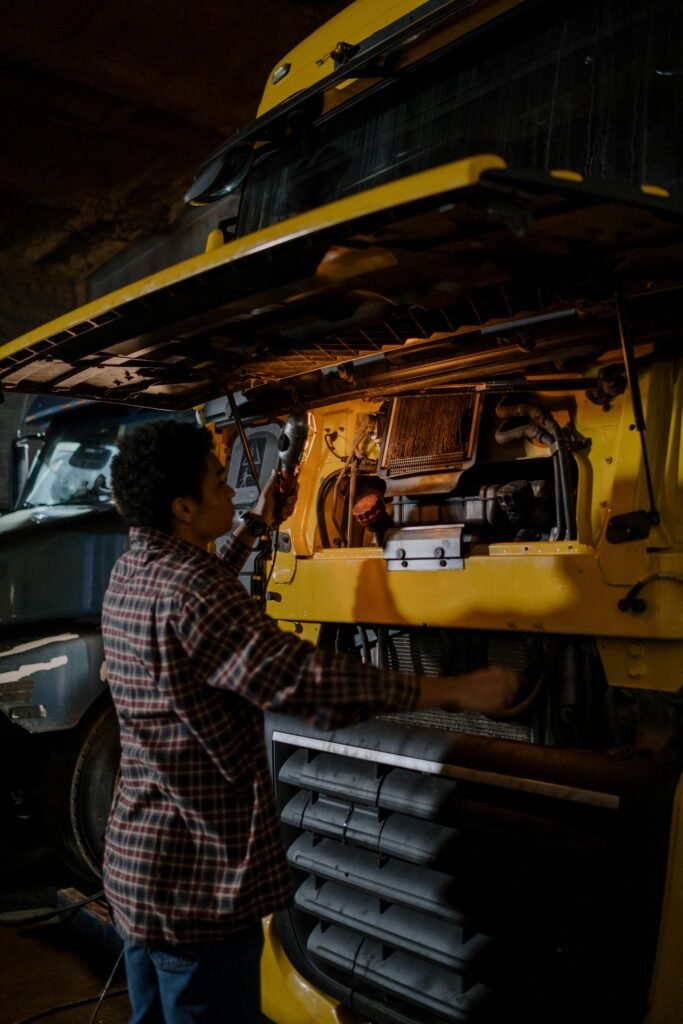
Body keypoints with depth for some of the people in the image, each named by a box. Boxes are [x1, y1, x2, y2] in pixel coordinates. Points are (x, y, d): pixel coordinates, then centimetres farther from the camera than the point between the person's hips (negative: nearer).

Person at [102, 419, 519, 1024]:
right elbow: (305, 680, -32)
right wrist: (458, 691, -27)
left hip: (138, 861, 10)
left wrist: (256, 527, 35)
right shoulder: (188, 593, -25)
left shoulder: (131, 573, 6)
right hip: (195, 880, -10)